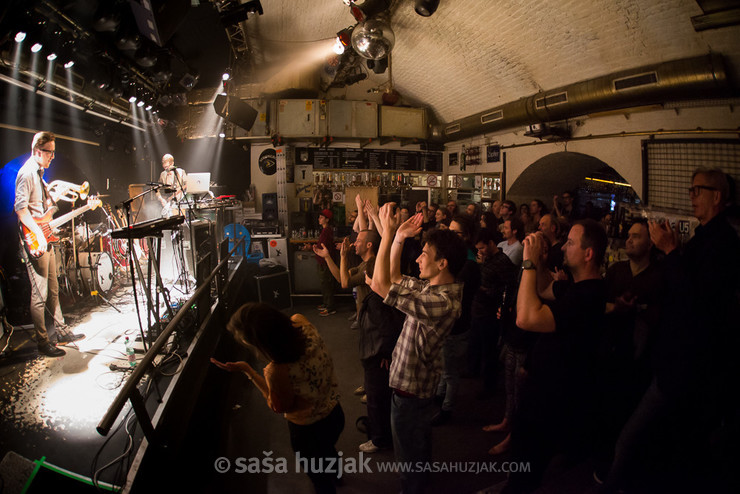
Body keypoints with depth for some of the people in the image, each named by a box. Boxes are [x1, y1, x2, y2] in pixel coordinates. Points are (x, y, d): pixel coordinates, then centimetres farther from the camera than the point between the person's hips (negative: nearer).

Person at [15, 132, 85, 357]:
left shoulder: (39, 174, 17)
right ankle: (43, 343, 5)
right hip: (34, 243, -10)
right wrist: (39, 234, -25)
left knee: (53, 290, 17)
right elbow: (21, 208, -22)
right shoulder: (27, 173, -13)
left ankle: (61, 332, 27)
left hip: (45, 240, 10)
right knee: (39, 295, -4)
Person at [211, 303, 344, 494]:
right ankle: (334, 474, 70)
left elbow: (280, 407, -19)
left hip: (309, 430, -7)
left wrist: (247, 370, -22)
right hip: (334, 413, 7)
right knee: (328, 450, 40)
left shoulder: (278, 371, -42)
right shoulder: (301, 323, -25)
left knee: (316, 473, 28)